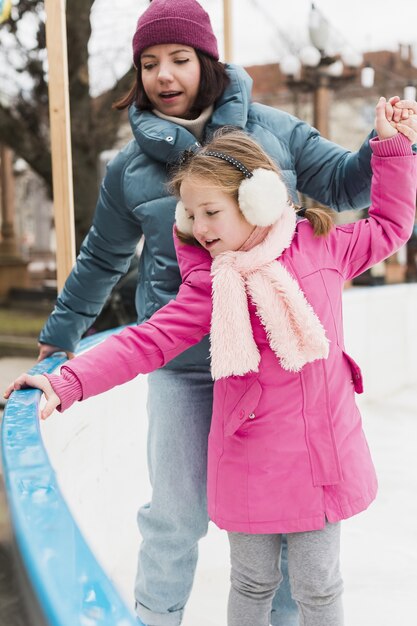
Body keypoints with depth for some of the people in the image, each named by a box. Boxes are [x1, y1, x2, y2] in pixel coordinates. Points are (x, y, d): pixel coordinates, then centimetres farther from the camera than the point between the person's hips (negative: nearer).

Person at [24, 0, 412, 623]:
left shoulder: (273, 130, 1)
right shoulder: (130, 169, 3)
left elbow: (343, 182, 10)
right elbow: (102, 259, 17)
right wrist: (61, 331, 28)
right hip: (181, 368, 0)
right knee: (176, 514, 11)